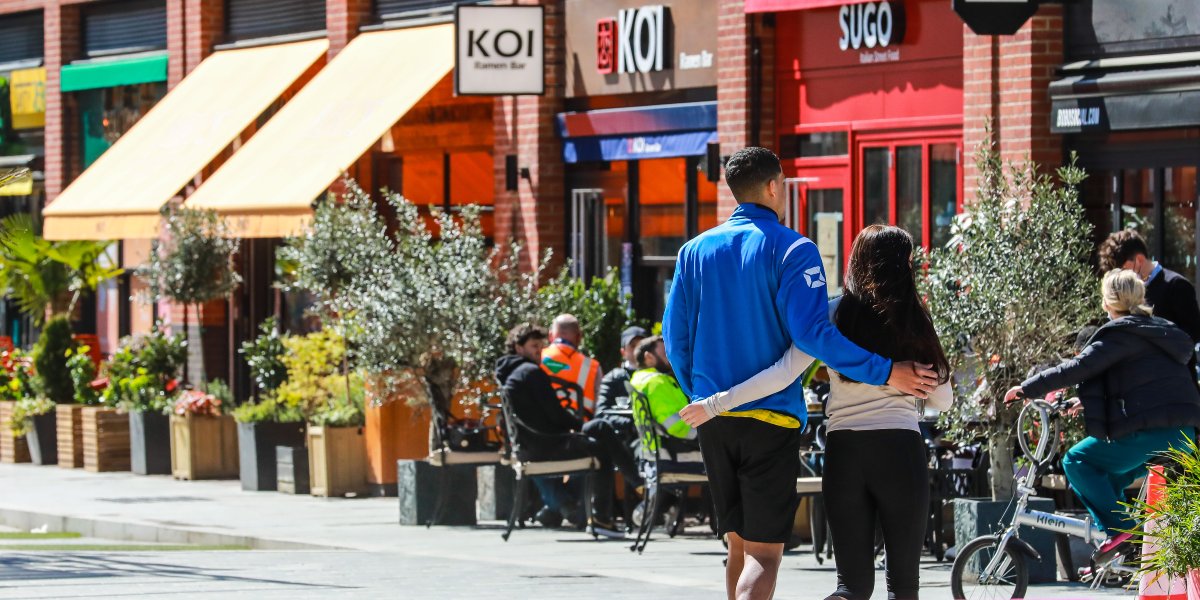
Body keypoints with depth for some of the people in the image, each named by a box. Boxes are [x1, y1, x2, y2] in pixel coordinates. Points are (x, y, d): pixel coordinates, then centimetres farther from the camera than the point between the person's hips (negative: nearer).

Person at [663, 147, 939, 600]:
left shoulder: (695, 251, 9)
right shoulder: (792, 250, -8)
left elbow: (675, 337, 10)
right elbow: (812, 334, -18)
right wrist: (885, 373, -14)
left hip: (713, 422, 6)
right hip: (770, 419, -6)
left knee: (739, 546, 16)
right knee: (764, 553, -7)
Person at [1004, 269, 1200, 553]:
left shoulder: (1120, 334, -5)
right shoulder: (1161, 330, 23)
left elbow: (1079, 368, -13)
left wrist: (1027, 389, -6)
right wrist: (1088, 400, 37)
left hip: (1152, 431, -9)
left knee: (1077, 461, -1)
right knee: (1106, 478, 23)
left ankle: (1118, 529, -10)